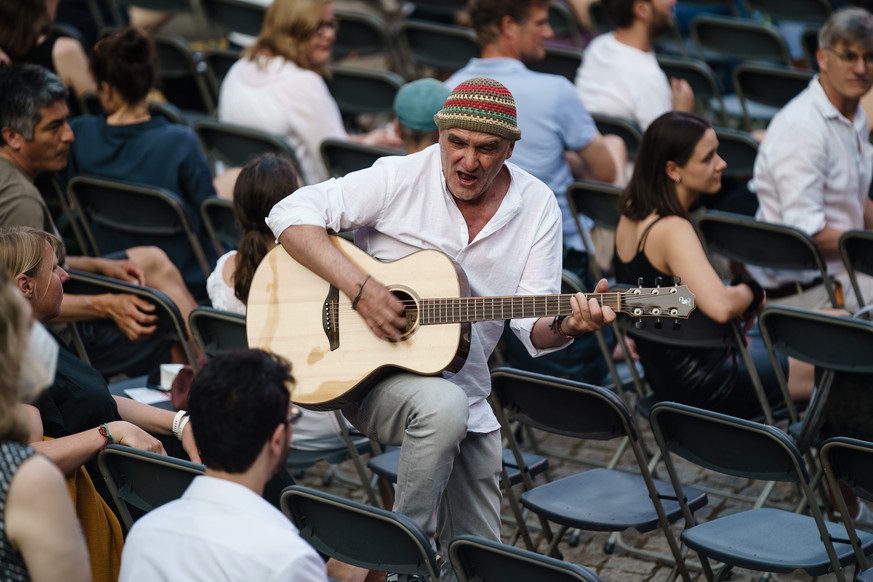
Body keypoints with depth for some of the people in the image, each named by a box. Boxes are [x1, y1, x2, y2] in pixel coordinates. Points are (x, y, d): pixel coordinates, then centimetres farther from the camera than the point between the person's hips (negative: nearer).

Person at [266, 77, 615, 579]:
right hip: (363, 370, -4)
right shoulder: (401, 178, -12)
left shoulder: (537, 207, -2)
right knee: (445, 406, -37)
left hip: (464, 391, 4)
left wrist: (569, 325, -30)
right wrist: (361, 287, -27)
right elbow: (292, 213, -17)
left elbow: (534, 325, -6)